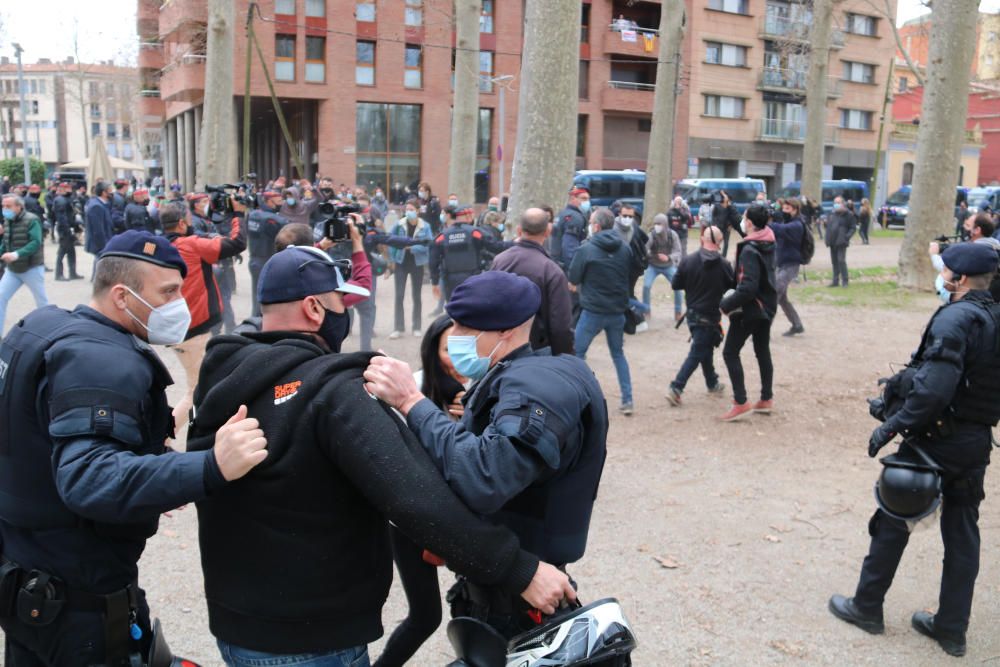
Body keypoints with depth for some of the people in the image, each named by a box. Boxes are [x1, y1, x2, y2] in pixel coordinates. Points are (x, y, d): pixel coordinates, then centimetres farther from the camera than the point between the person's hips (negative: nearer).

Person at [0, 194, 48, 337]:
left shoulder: (31, 220, -16)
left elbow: (36, 243, -26)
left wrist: (17, 254, -38)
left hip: (32, 268, -6)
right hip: (12, 269, 6)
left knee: (41, 301, 8)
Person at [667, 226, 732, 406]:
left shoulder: (688, 260, -8)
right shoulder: (724, 264, -15)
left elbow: (675, 284, -1)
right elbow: (733, 285, -2)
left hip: (692, 313, 5)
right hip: (709, 316, -5)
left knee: (705, 349, 22)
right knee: (697, 353, 0)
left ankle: (712, 383, 37)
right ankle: (675, 389, -9)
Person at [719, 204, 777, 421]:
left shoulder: (749, 250, -24)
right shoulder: (767, 242, 2)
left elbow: (748, 287, -30)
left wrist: (726, 304, -20)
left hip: (750, 308, -9)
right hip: (767, 305, 9)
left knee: (730, 352, -1)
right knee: (763, 351, 17)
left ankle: (741, 403, -3)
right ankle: (766, 399, 24)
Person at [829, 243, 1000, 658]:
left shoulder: (955, 317, -19)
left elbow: (934, 388, -29)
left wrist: (892, 425, -22)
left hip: (936, 439, -8)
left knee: (893, 521, 8)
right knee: (962, 534, 13)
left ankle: (866, 606, 21)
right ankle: (951, 628, 23)